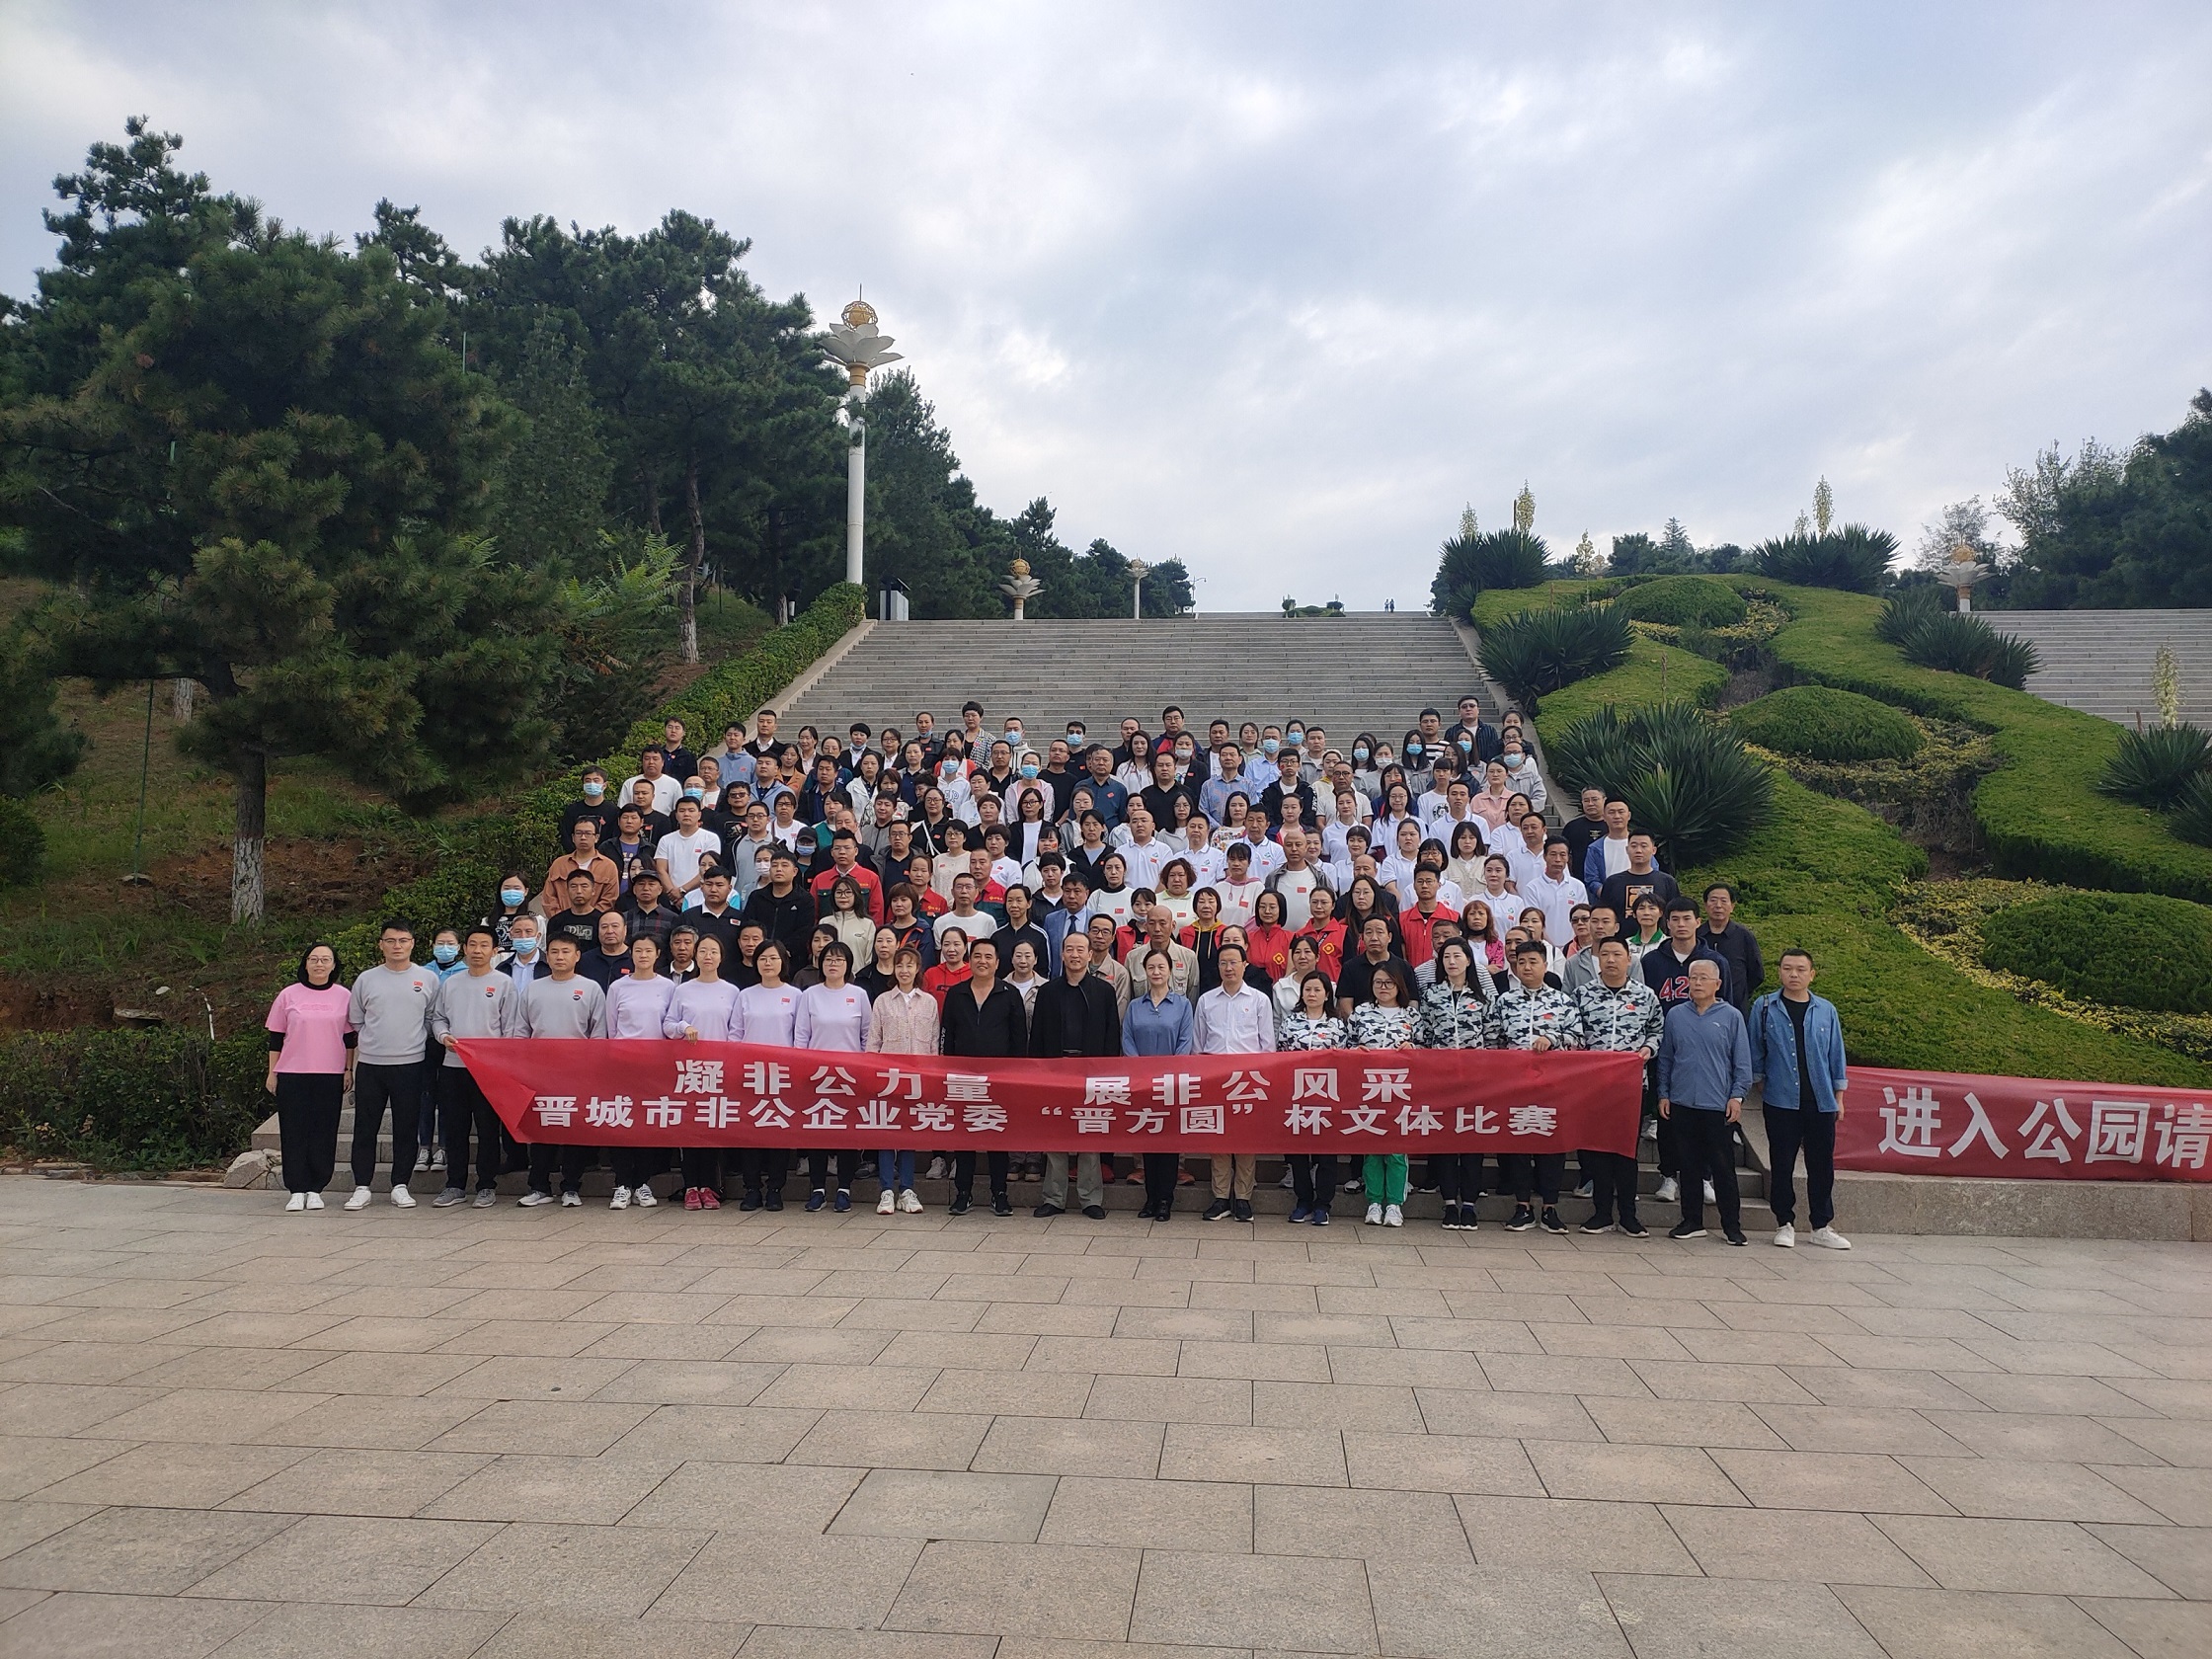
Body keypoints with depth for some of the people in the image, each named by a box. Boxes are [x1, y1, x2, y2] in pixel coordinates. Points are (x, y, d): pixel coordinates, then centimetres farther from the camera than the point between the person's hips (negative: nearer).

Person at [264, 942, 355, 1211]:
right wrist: (272, 1073, 6)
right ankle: (297, 1191, 5)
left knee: (324, 1133, 1)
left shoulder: (344, 996, 6)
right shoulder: (289, 995, 4)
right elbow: (275, 1038, 8)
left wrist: (349, 1070, 8)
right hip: (292, 1075, 0)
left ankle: (315, 1189, 9)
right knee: (294, 1133, 0)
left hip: (330, 1075, 0)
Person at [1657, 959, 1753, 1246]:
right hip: (1682, 1104, 2)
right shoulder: (1675, 1015, 6)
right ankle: (1692, 1221, 18)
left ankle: (1731, 1224, 12)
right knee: (1689, 1165, 9)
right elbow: (1665, 1058, 11)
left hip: (1719, 1106, -2)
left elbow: (1742, 1062, 2)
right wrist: (1663, 1094, 6)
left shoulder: (1731, 1017, 0)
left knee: (1723, 1167, 2)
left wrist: (1737, 1096, -5)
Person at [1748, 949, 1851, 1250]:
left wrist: (1838, 1098, 10)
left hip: (1821, 1101, 2)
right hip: (1781, 1101, -1)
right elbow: (1755, 1053, 7)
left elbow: (1836, 1056, 11)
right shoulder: (1764, 1008, 0)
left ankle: (1821, 1226, 18)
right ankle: (1785, 1224, 17)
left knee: (1821, 1164, 7)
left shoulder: (1826, 1010, 5)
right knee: (1782, 1164, 5)